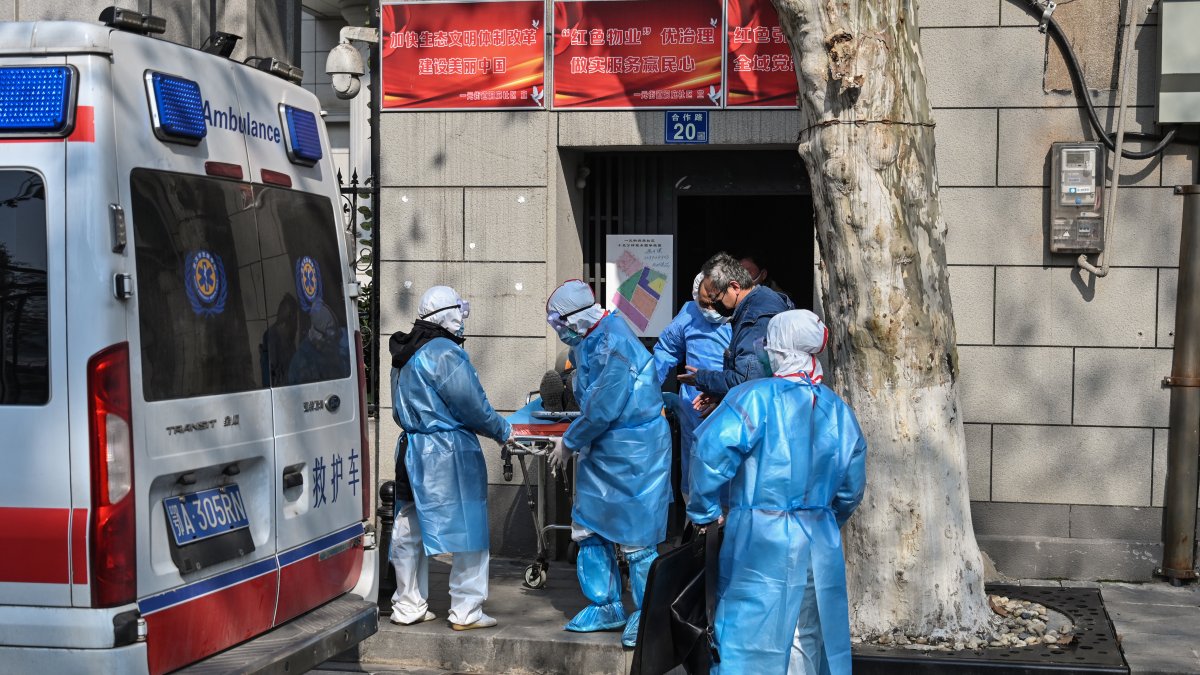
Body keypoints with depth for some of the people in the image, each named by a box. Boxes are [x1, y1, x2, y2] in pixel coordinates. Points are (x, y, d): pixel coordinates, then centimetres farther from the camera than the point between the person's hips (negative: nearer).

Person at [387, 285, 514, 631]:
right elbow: (473, 407, -13)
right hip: (450, 454, -9)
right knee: (468, 528, 1)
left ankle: (408, 606, 20)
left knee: (409, 530, 13)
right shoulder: (446, 354, -16)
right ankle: (466, 611, 4)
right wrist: (503, 431, 1)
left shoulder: (404, 356, 12)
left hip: (411, 449, 9)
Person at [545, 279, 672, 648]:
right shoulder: (587, 342, 7)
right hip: (600, 450, 10)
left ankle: (648, 615, 14)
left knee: (635, 539, -2)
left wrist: (569, 443, -10)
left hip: (633, 453, -10)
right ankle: (606, 607, 25)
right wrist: (575, 441, 5)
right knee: (588, 528, 12)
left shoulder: (614, 345, -23)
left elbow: (603, 410, -23)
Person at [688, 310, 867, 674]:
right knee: (808, 640, 13)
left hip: (761, 540, -5)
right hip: (820, 545, 5)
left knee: (751, 635, 2)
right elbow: (851, 487, 13)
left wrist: (704, 511, -7)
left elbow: (711, 452, -21)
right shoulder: (837, 409, 7)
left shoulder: (756, 397, -11)